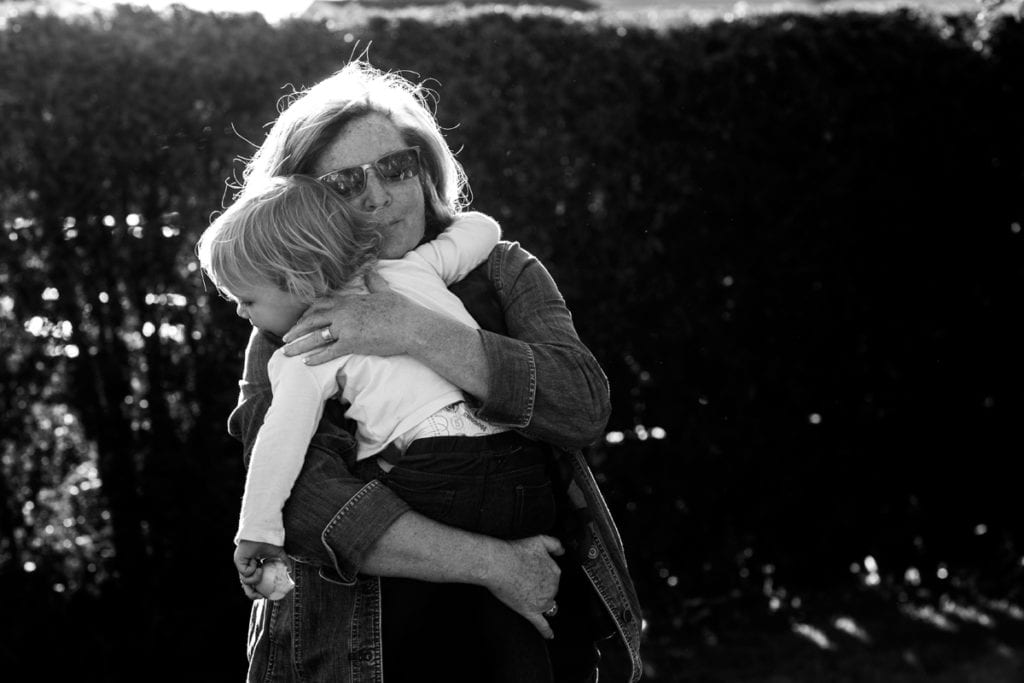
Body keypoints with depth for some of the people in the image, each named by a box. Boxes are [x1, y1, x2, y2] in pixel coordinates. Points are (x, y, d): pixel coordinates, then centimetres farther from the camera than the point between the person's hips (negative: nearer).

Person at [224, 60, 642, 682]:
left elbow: (583, 406, -15)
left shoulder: (502, 273, 2)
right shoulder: (285, 340, -5)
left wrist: (416, 333, -24)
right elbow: (305, 503, -20)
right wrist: (491, 562, -25)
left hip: (536, 626, 2)